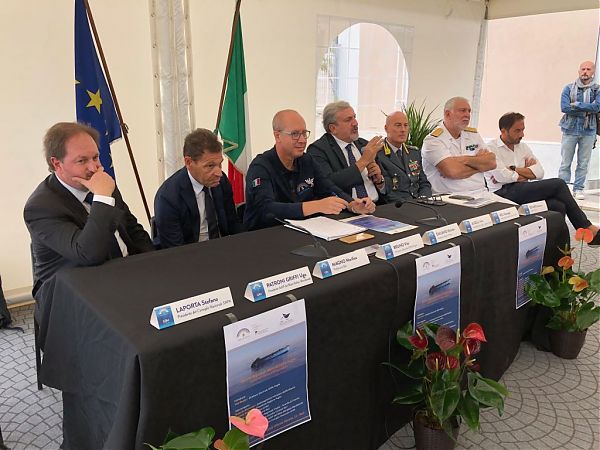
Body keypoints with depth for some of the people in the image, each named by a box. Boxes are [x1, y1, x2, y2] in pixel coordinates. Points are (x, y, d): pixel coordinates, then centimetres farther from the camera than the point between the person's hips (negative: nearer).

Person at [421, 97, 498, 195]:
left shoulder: (474, 134, 16)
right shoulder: (433, 140, -5)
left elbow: (492, 163, 5)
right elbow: (452, 171, -18)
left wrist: (465, 160, -10)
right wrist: (479, 162, -1)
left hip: (480, 194, 6)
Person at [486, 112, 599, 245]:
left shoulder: (523, 147, 20)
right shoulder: (491, 148, -1)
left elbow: (539, 172, 7)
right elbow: (502, 176, -15)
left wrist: (513, 170, -6)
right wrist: (526, 171, 0)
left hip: (523, 191, 7)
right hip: (504, 193, -7)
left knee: (558, 206, -23)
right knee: (558, 184, -17)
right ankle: (588, 229, -5)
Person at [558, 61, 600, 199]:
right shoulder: (569, 88, 3)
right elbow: (564, 107, -11)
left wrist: (576, 105, -14)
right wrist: (587, 110, -11)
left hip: (588, 132, 1)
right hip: (570, 130, -1)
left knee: (583, 163, 5)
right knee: (565, 162, 1)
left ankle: (578, 189, 13)